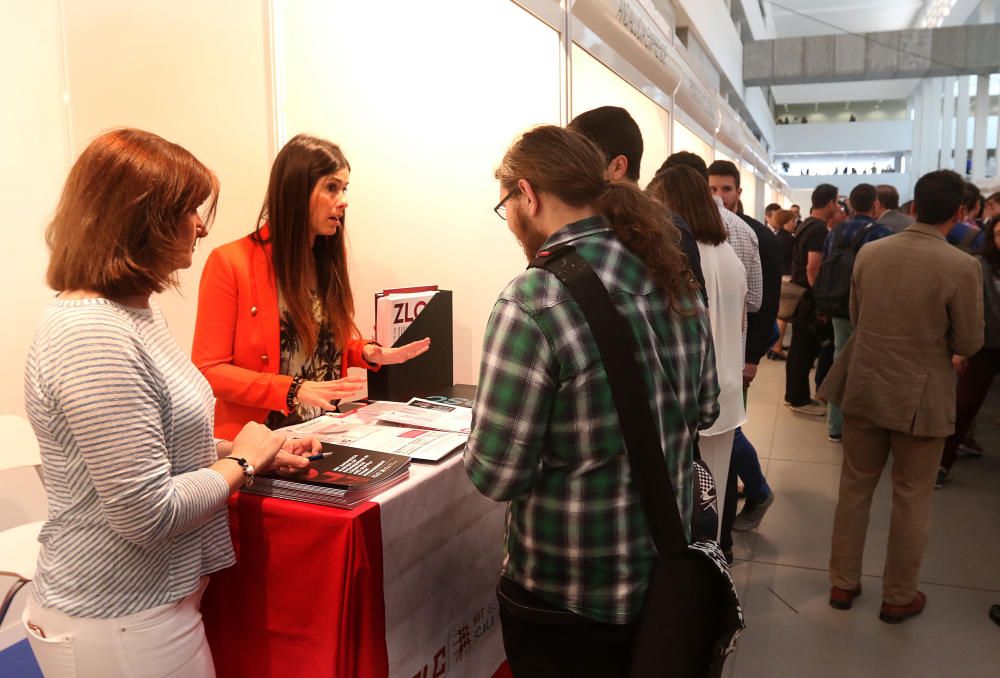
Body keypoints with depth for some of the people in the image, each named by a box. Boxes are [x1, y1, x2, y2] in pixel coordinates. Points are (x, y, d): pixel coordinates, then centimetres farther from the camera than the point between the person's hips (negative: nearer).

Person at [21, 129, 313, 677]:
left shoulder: (131, 311, 5)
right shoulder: (92, 336, -26)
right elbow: (148, 512, -26)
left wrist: (259, 450, 3)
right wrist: (242, 461, -11)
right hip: (117, 626, -9)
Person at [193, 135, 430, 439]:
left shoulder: (331, 255, 7)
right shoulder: (230, 262, -11)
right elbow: (209, 370, -10)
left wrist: (371, 353, -2)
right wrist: (293, 390, -20)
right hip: (262, 438, -5)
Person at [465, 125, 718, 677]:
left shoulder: (533, 301, -24)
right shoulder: (676, 282, -2)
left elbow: (496, 476, -21)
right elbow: (703, 410, 10)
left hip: (568, 594, -6)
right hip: (668, 571, 6)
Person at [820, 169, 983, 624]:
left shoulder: (868, 252, -3)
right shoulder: (962, 266, -17)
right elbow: (969, 344, -9)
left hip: (864, 387, 4)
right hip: (921, 397, -4)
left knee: (854, 488, 16)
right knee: (911, 500, 12)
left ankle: (843, 583, 28)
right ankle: (898, 597, 26)